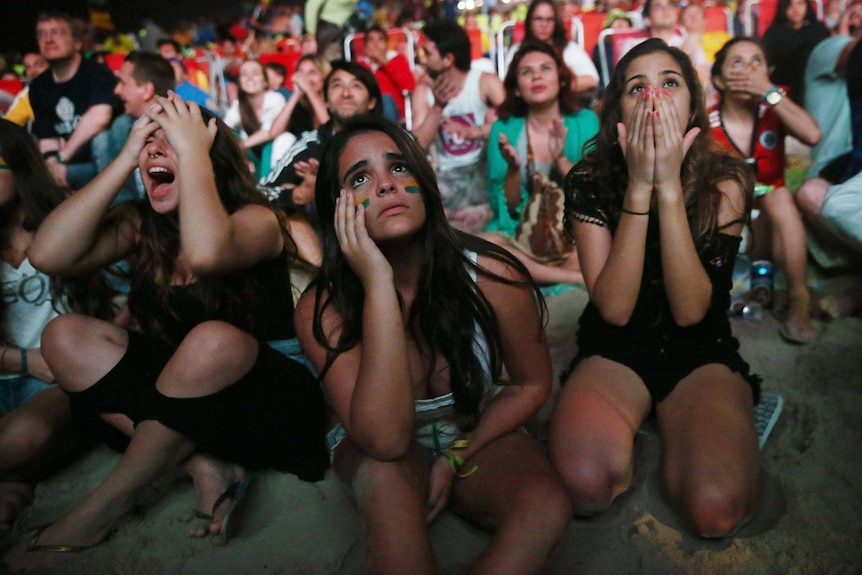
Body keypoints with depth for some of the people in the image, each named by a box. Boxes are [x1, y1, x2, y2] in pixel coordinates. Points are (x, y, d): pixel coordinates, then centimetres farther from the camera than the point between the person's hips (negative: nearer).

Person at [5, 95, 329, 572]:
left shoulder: (256, 219, -13)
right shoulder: (139, 223, 1)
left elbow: (205, 254, -39)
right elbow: (48, 255, -17)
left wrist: (193, 152, -25)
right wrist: (125, 158, -15)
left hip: (263, 398, -5)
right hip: (178, 390, 6)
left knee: (213, 340, -36)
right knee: (64, 335, -11)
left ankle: (103, 507, -16)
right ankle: (205, 468, -17)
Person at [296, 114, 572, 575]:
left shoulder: (492, 276, -22)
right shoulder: (323, 311, -23)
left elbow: (532, 385, -5)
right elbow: (385, 438, -36)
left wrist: (455, 458, -12)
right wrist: (379, 283, -40)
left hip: (478, 436, 2)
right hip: (374, 450, -1)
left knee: (547, 505, -28)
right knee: (386, 475, -35)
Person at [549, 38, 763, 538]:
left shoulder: (726, 181, -9)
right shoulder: (589, 183, -9)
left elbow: (690, 309, -20)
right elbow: (614, 308, -19)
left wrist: (669, 185, -28)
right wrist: (638, 185, -27)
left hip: (702, 353, 1)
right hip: (615, 351, 0)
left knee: (716, 509, -27)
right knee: (584, 487, -30)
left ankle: (669, 424, 4)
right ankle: (626, 425, 3)